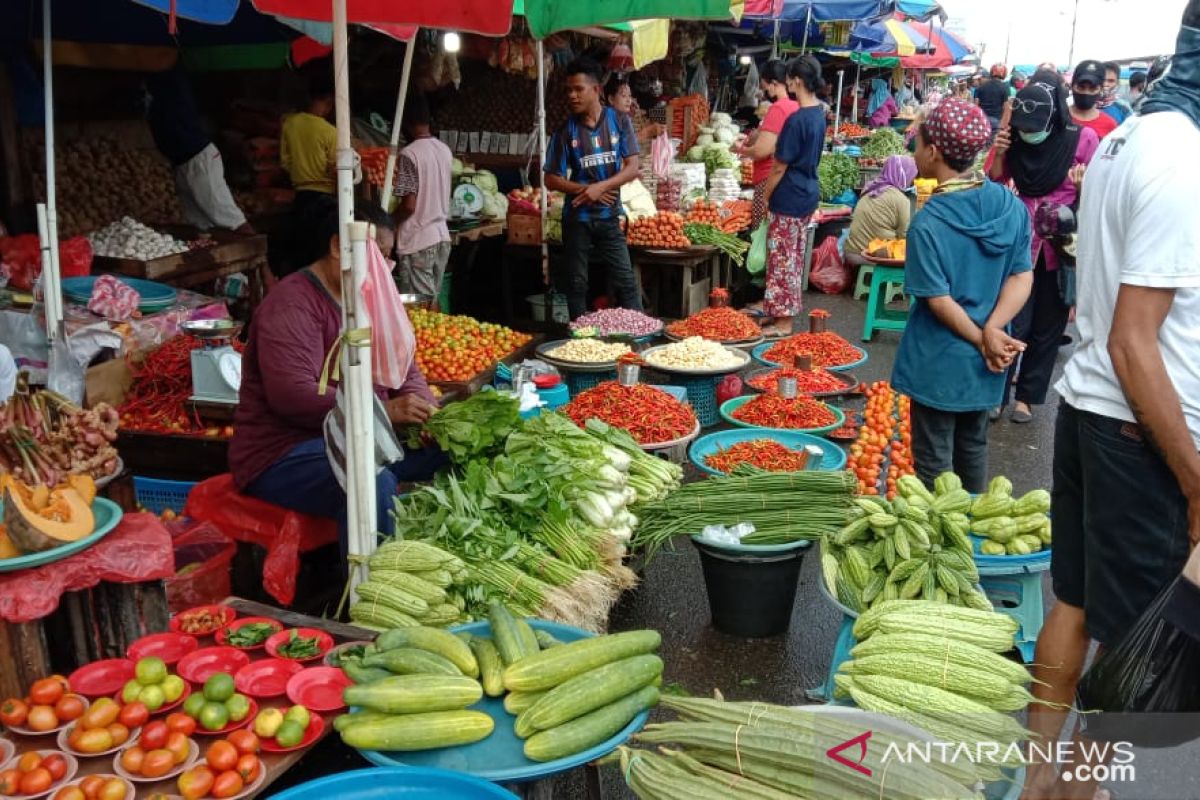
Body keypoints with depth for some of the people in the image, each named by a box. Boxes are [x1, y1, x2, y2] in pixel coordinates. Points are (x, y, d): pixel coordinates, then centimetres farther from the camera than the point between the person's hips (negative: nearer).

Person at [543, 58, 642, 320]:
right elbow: (552, 180, 0)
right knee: (576, 284, 6)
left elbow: (632, 168, -4)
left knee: (626, 282, -2)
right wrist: (584, 190, -14)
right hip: (577, 218, 0)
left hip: (609, 216, 0)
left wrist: (600, 187, -17)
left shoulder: (619, 122, 0)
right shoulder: (566, 131, 0)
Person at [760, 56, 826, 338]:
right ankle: (782, 313, 26)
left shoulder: (796, 120, -20)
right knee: (794, 257, 16)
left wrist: (765, 197, -6)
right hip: (809, 193, 9)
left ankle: (783, 323, 6)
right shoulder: (819, 114, 7)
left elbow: (780, 167, -17)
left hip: (789, 198, -9)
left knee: (783, 259, -1)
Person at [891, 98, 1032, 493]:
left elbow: (939, 300, -18)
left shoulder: (928, 223, -20)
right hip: (985, 364, 6)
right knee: (973, 448, 22)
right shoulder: (1011, 206, -4)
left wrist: (983, 340, -8)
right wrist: (993, 330, -14)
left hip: (939, 362, -6)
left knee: (934, 459, 9)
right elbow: (1022, 277, -6)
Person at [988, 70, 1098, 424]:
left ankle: (1027, 395, 24)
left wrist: (1083, 187, -23)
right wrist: (998, 154, -10)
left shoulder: (1083, 139, -9)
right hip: (1018, 246, 1)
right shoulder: (1014, 139, -3)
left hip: (1060, 249, -1)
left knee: (1047, 327, 10)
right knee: (1013, 324, -1)